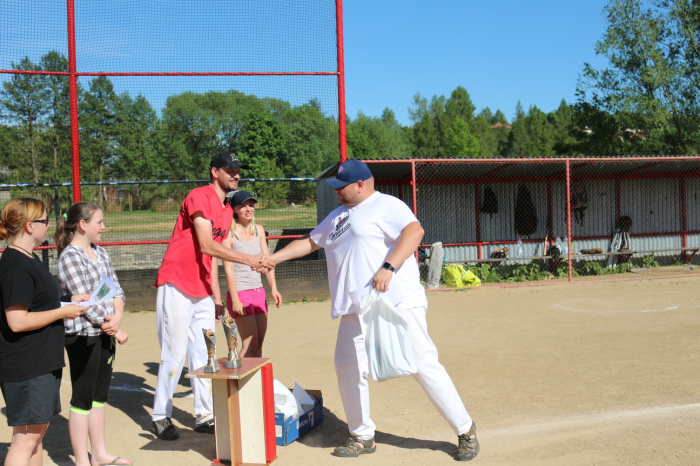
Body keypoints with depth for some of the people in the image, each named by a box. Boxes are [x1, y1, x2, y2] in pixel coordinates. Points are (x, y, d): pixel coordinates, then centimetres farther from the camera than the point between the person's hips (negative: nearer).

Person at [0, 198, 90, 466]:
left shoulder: (28, 259, 13)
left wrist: (68, 301, 11)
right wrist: (63, 312, -17)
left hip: (43, 362, 10)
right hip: (26, 366, -10)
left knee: (38, 429, 17)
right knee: (26, 436, -4)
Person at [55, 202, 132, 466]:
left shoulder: (100, 252, 11)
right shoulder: (70, 256, -14)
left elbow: (116, 289, 8)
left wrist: (117, 317, -11)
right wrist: (116, 331, -13)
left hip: (104, 334, 8)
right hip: (82, 336, -8)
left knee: (99, 395, 16)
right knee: (83, 398, 3)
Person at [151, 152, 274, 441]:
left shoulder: (227, 211, 14)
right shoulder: (200, 197, -12)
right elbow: (206, 246, -22)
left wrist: (216, 298, 14)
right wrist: (249, 261, -26)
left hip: (203, 292, 8)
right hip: (177, 287, -8)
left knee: (203, 355, 10)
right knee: (175, 354, -2)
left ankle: (204, 416, 19)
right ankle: (160, 417, 13)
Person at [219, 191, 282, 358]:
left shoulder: (259, 229, 10)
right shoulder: (229, 233, -9)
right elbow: (228, 269, -12)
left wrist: (273, 288, 3)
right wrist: (235, 299, -16)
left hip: (259, 292, 7)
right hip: (240, 292, -6)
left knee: (259, 343, 8)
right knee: (250, 344, -9)